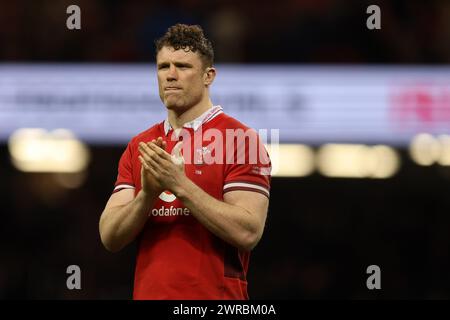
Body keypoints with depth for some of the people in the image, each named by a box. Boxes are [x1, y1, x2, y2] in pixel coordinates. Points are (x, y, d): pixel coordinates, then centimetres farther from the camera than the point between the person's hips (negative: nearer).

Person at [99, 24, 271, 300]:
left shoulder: (241, 139, -6)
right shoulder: (139, 147, 9)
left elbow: (247, 233, -16)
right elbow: (110, 237, 2)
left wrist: (180, 185, -21)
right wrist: (147, 194, -15)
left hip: (214, 295, -4)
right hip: (148, 292, 4)